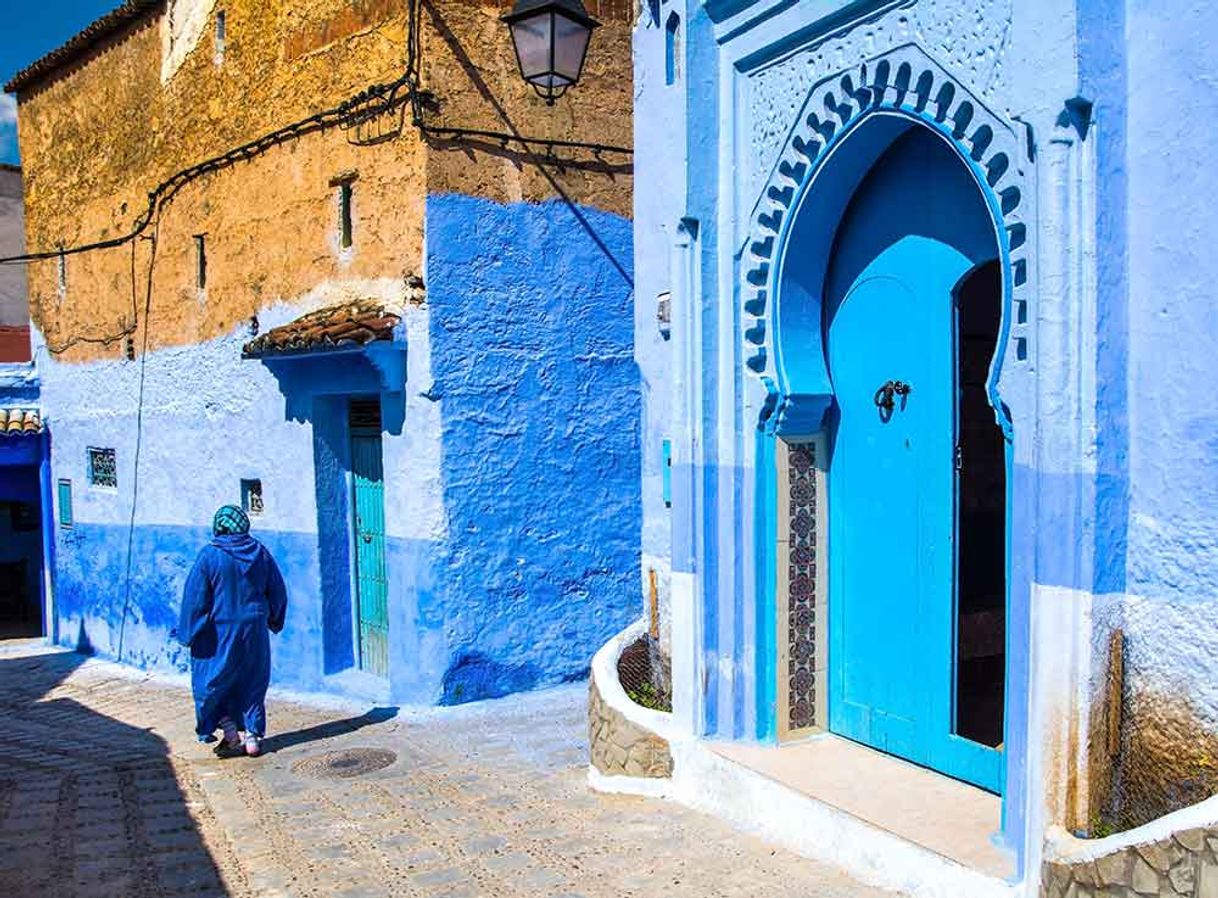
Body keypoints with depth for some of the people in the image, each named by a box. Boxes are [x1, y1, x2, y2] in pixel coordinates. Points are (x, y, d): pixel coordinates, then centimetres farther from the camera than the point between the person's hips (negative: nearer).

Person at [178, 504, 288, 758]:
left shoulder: (210, 555, -11)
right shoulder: (260, 553, 0)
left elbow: (195, 598, -8)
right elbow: (278, 592, 8)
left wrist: (188, 633, 1)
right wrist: (274, 621, 23)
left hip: (219, 633, -3)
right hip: (254, 631, 4)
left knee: (214, 683, 10)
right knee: (252, 683, 12)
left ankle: (231, 736, 6)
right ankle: (253, 737, 12)